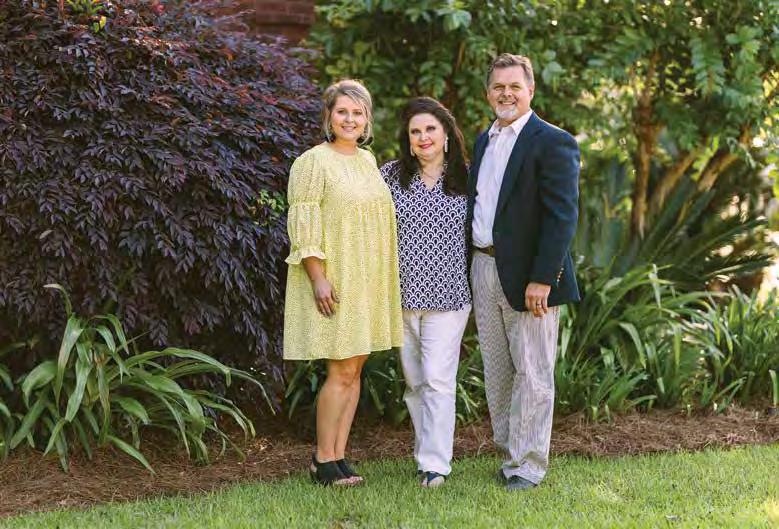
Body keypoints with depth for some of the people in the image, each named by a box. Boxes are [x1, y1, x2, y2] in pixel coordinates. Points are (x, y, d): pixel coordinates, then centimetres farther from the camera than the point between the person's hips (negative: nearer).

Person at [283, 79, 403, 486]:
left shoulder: (368, 161, 14)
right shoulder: (313, 162, -8)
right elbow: (302, 225, -13)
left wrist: (386, 278, 18)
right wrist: (318, 277, -20)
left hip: (368, 281, 7)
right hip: (335, 280, -7)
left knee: (354, 369, 7)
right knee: (342, 371, -7)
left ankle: (338, 457, 12)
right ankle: (323, 461, 2)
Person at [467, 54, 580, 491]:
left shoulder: (553, 142, -10)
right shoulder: (484, 140, 14)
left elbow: (563, 216, -16)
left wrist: (542, 279, -21)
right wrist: (473, 266, 10)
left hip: (528, 274, -8)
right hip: (484, 269, 8)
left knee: (532, 372, -1)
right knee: (497, 370, 14)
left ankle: (529, 463, 8)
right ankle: (512, 451, 26)